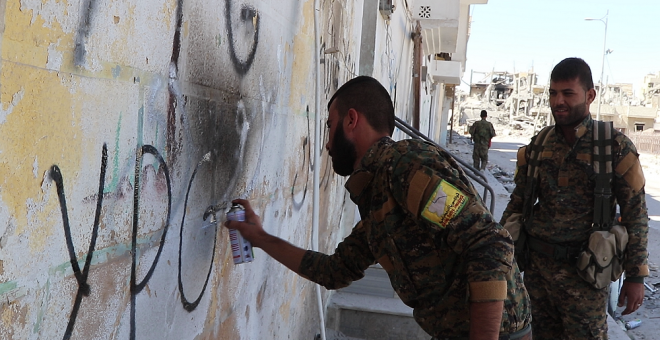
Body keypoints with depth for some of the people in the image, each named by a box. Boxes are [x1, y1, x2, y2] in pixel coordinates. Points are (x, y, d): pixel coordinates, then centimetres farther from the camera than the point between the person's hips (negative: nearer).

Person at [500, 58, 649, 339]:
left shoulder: (615, 147, -8)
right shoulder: (538, 146, 4)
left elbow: (635, 213, -5)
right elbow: (518, 202, 12)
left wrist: (635, 276, -7)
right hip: (537, 263, 4)